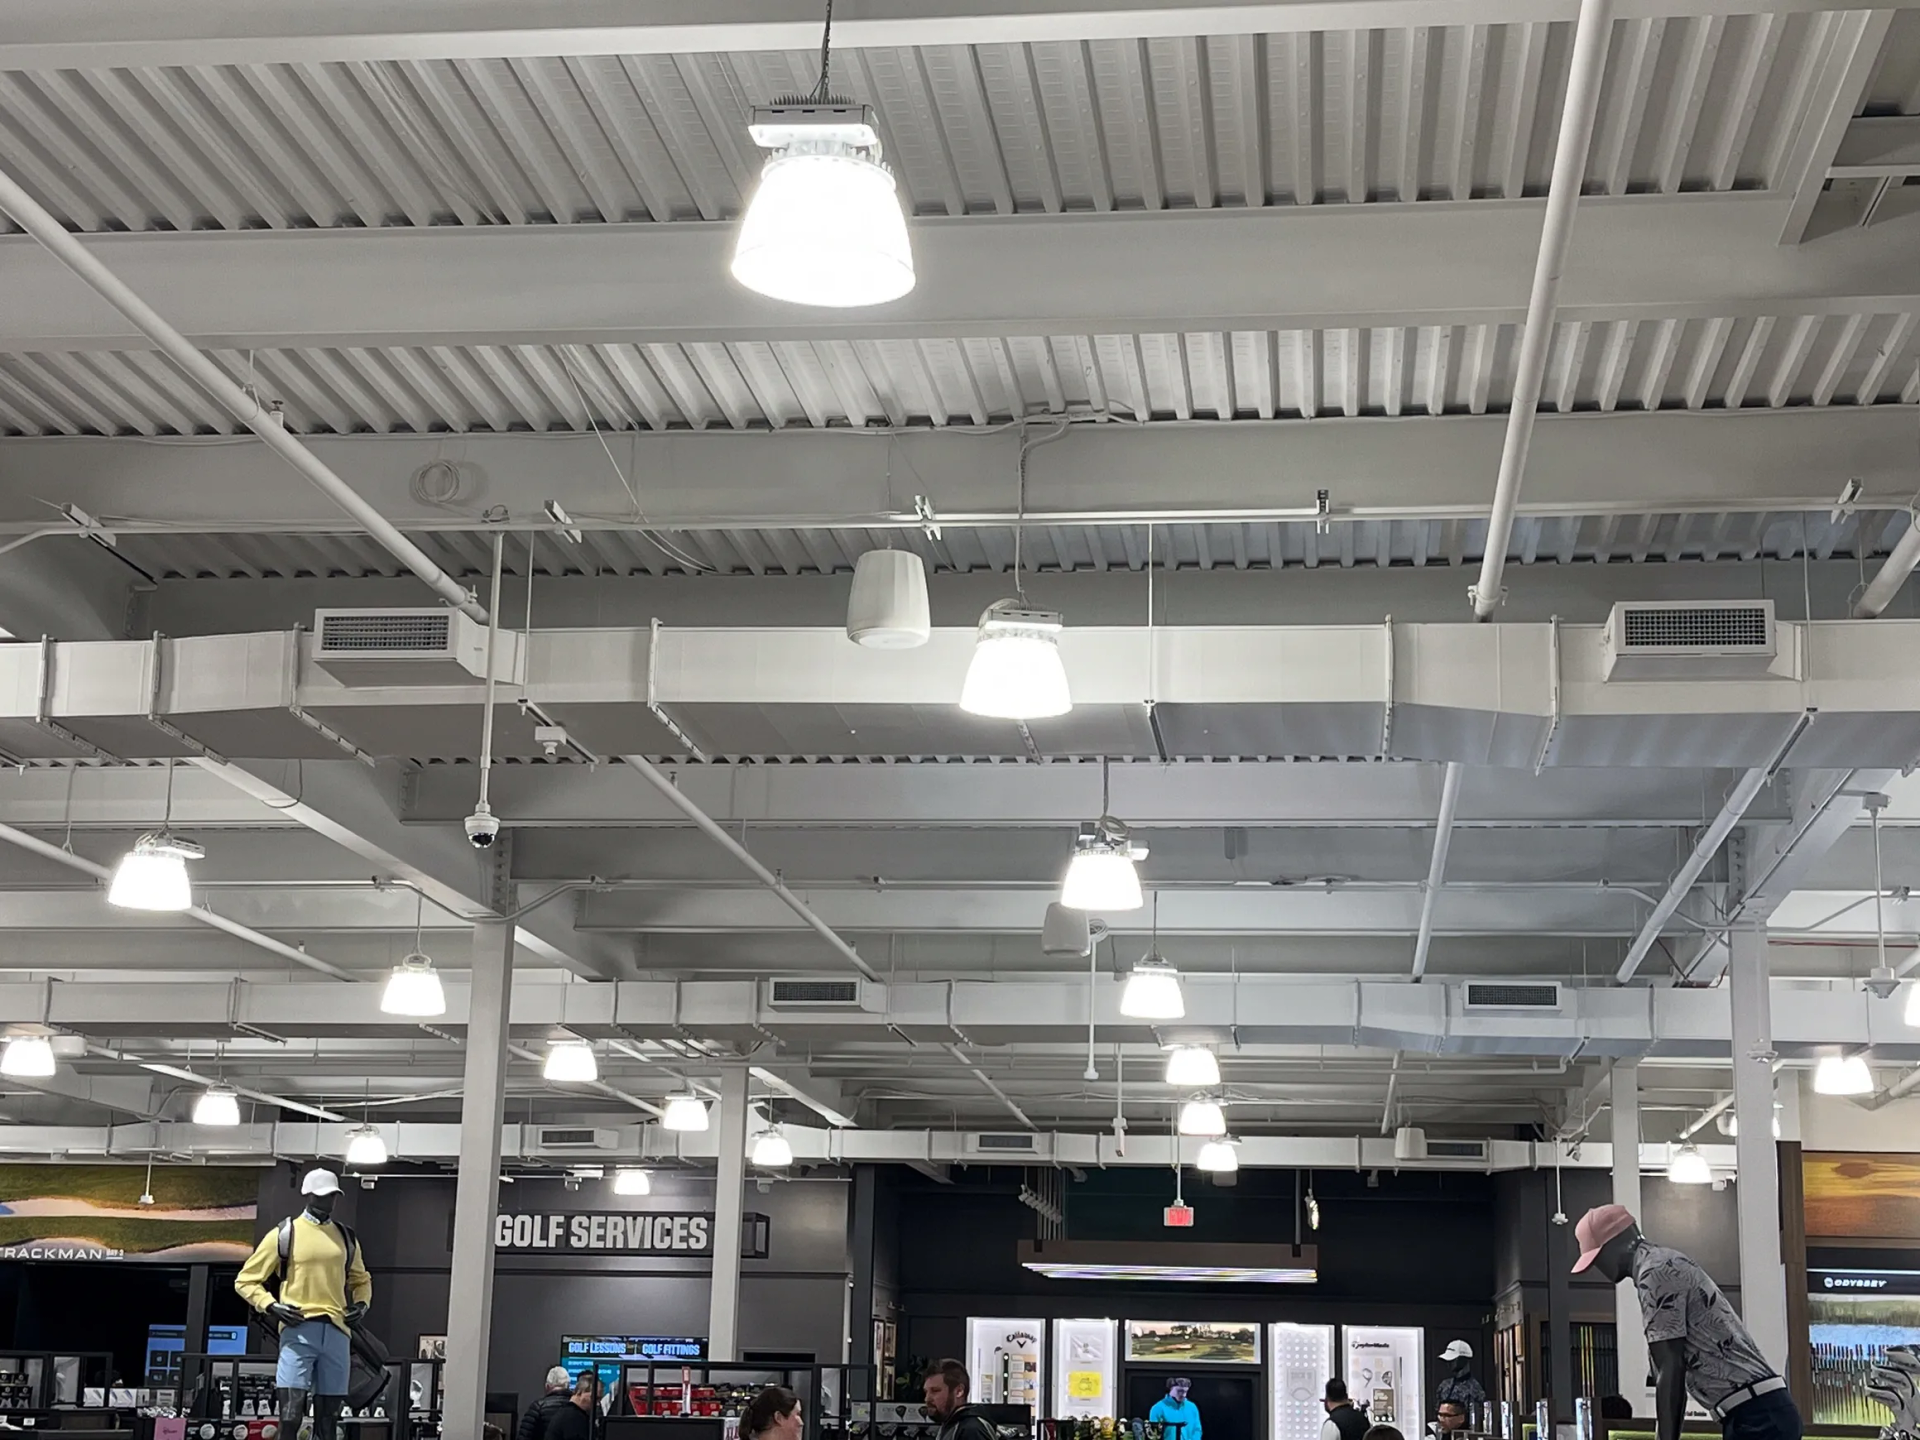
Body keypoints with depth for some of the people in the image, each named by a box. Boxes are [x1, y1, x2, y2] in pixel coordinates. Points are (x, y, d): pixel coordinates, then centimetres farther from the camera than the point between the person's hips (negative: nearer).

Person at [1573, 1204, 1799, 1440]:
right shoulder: (1666, 1266, 23)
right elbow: (1675, 1375, 26)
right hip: (1763, 1414, 10)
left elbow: (1671, 1371, -15)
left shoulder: (1655, 1273, -9)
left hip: (1757, 1417, -10)